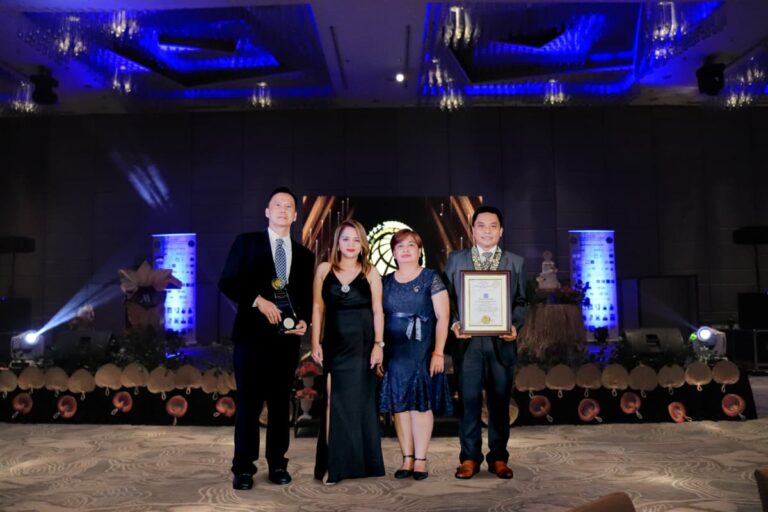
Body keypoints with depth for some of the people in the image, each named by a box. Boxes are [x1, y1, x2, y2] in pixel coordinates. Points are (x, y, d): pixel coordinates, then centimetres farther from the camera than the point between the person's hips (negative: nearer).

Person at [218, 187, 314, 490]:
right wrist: (259, 300, -16)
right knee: (248, 403, 2)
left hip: (287, 338, 3)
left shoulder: (305, 255, 12)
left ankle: (278, 464, 20)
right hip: (252, 335, -3)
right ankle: (243, 468, 13)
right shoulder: (246, 242, 4)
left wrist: (304, 321, -6)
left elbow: (307, 298, 13)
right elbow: (227, 283, -5)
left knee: (281, 403, 10)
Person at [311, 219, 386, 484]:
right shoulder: (324, 269, 4)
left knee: (361, 400, 7)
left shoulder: (370, 272, 2)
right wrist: (315, 343, -2)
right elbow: (318, 308, 4)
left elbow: (377, 310, 1)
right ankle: (334, 463, 10)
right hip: (335, 344, 1)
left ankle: (362, 461, 19)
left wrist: (378, 344, -6)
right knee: (335, 402, 2)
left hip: (362, 344, 0)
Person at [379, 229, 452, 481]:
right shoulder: (386, 282, 11)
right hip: (394, 352, 3)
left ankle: (420, 460, 9)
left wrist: (438, 352, -13)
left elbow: (443, 317, -6)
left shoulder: (431, 278, 0)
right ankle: (407, 459, 15)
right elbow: (379, 317, 11)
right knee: (399, 404, 5)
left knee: (421, 402, -1)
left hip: (422, 351, -3)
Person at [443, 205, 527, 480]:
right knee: (469, 401, 3)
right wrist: (453, 324, -10)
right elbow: (447, 298, 6)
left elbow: (520, 302, 10)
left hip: (501, 343, 1)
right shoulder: (455, 259, 8)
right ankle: (469, 457, 16)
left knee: (500, 402, 8)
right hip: (467, 342, -1)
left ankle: (498, 457, 21)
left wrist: (515, 326, -7)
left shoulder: (515, 262, 11)